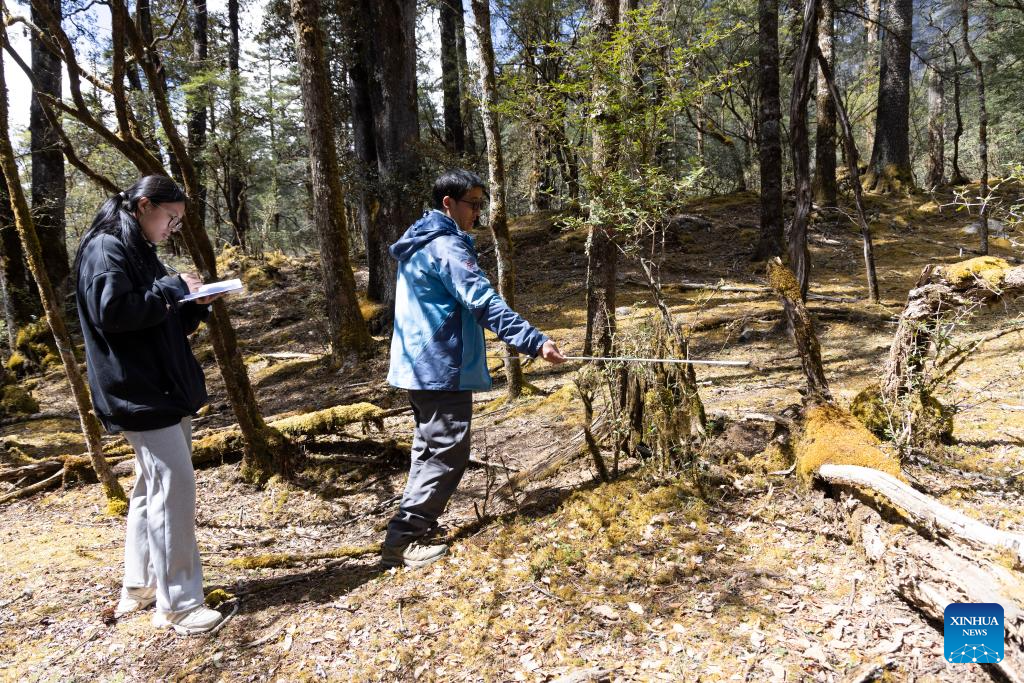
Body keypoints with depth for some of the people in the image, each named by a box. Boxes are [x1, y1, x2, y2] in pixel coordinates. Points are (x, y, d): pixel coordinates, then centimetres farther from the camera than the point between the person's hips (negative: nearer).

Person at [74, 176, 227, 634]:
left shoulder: (138, 251, 18)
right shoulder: (105, 248, -10)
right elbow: (112, 311, -23)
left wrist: (196, 305, 3)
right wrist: (174, 289, -15)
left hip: (164, 389, 10)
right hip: (139, 391, -10)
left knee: (153, 486, 14)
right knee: (174, 486, -11)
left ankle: (139, 588, 26)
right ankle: (177, 604, -3)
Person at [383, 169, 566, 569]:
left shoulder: (419, 245, 16)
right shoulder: (446, 247, -16)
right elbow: (484, 303, -26)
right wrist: (535, 342, -31)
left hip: (419, 365, 10)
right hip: (442, 368, -10)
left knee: (430, 449, 18)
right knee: (447, 453, -6)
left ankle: (415, 528, 24)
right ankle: (402, 540, -5)